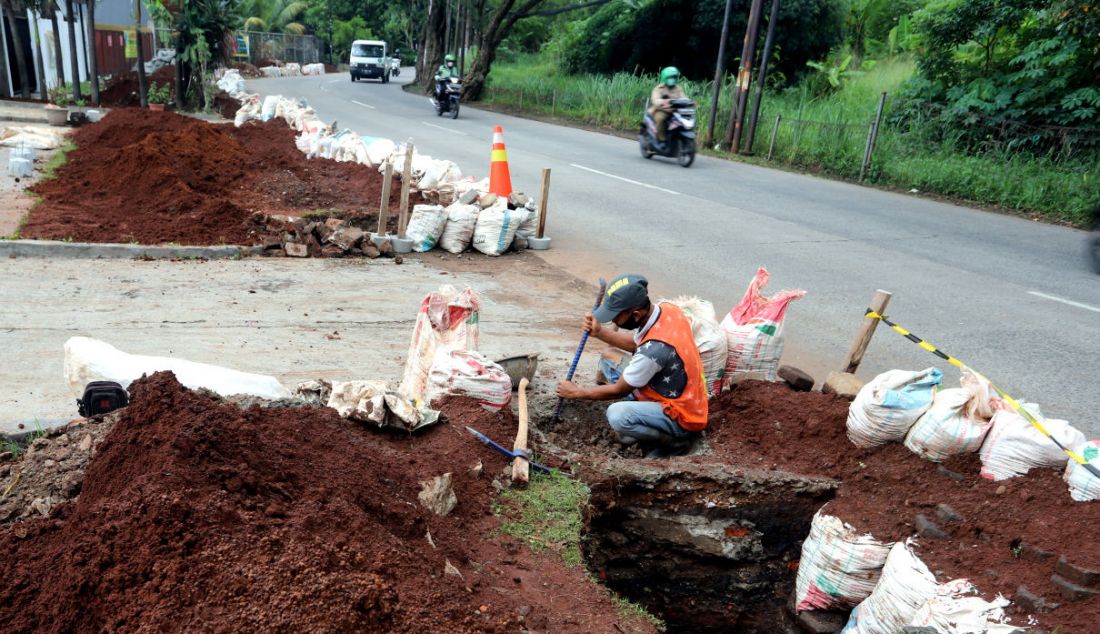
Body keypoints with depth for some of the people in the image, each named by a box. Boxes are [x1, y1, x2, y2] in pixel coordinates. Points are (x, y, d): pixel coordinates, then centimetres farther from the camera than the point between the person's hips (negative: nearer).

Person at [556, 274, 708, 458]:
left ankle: (676, 442, -6)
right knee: (608, 362, 7)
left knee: (617, 415, -32)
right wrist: (600, 333, -1)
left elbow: (618, 390, -17)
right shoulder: (666, 309, -10)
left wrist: (577, 392, -3)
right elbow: (636, 343, 12)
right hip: (682, 399, 9)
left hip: (682, 418, -9)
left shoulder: (654, 348, -34)